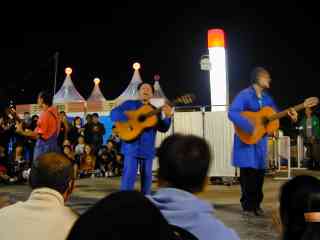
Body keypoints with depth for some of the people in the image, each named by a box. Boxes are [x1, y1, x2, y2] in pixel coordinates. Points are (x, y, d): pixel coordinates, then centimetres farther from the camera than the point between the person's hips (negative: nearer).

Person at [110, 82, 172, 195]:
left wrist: (167, 116, -16)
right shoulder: (129, 104, 4)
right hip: (132, 146, -4)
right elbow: (114, 114, -9)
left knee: (147, 176, 10)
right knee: (129, 176, -7)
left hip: (148, 148, 4)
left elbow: (163, 128, 3)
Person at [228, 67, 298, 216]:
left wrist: (290, 115, -3)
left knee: (259, 173, 8)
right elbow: (232, 113, -25)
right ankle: (247, 206, 8)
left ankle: (256, 205, 20)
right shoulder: (244, 95, -13)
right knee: (248, 173, -3)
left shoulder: (267, 97, 11)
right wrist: (250, 127, -32)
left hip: (261, 140, 7)